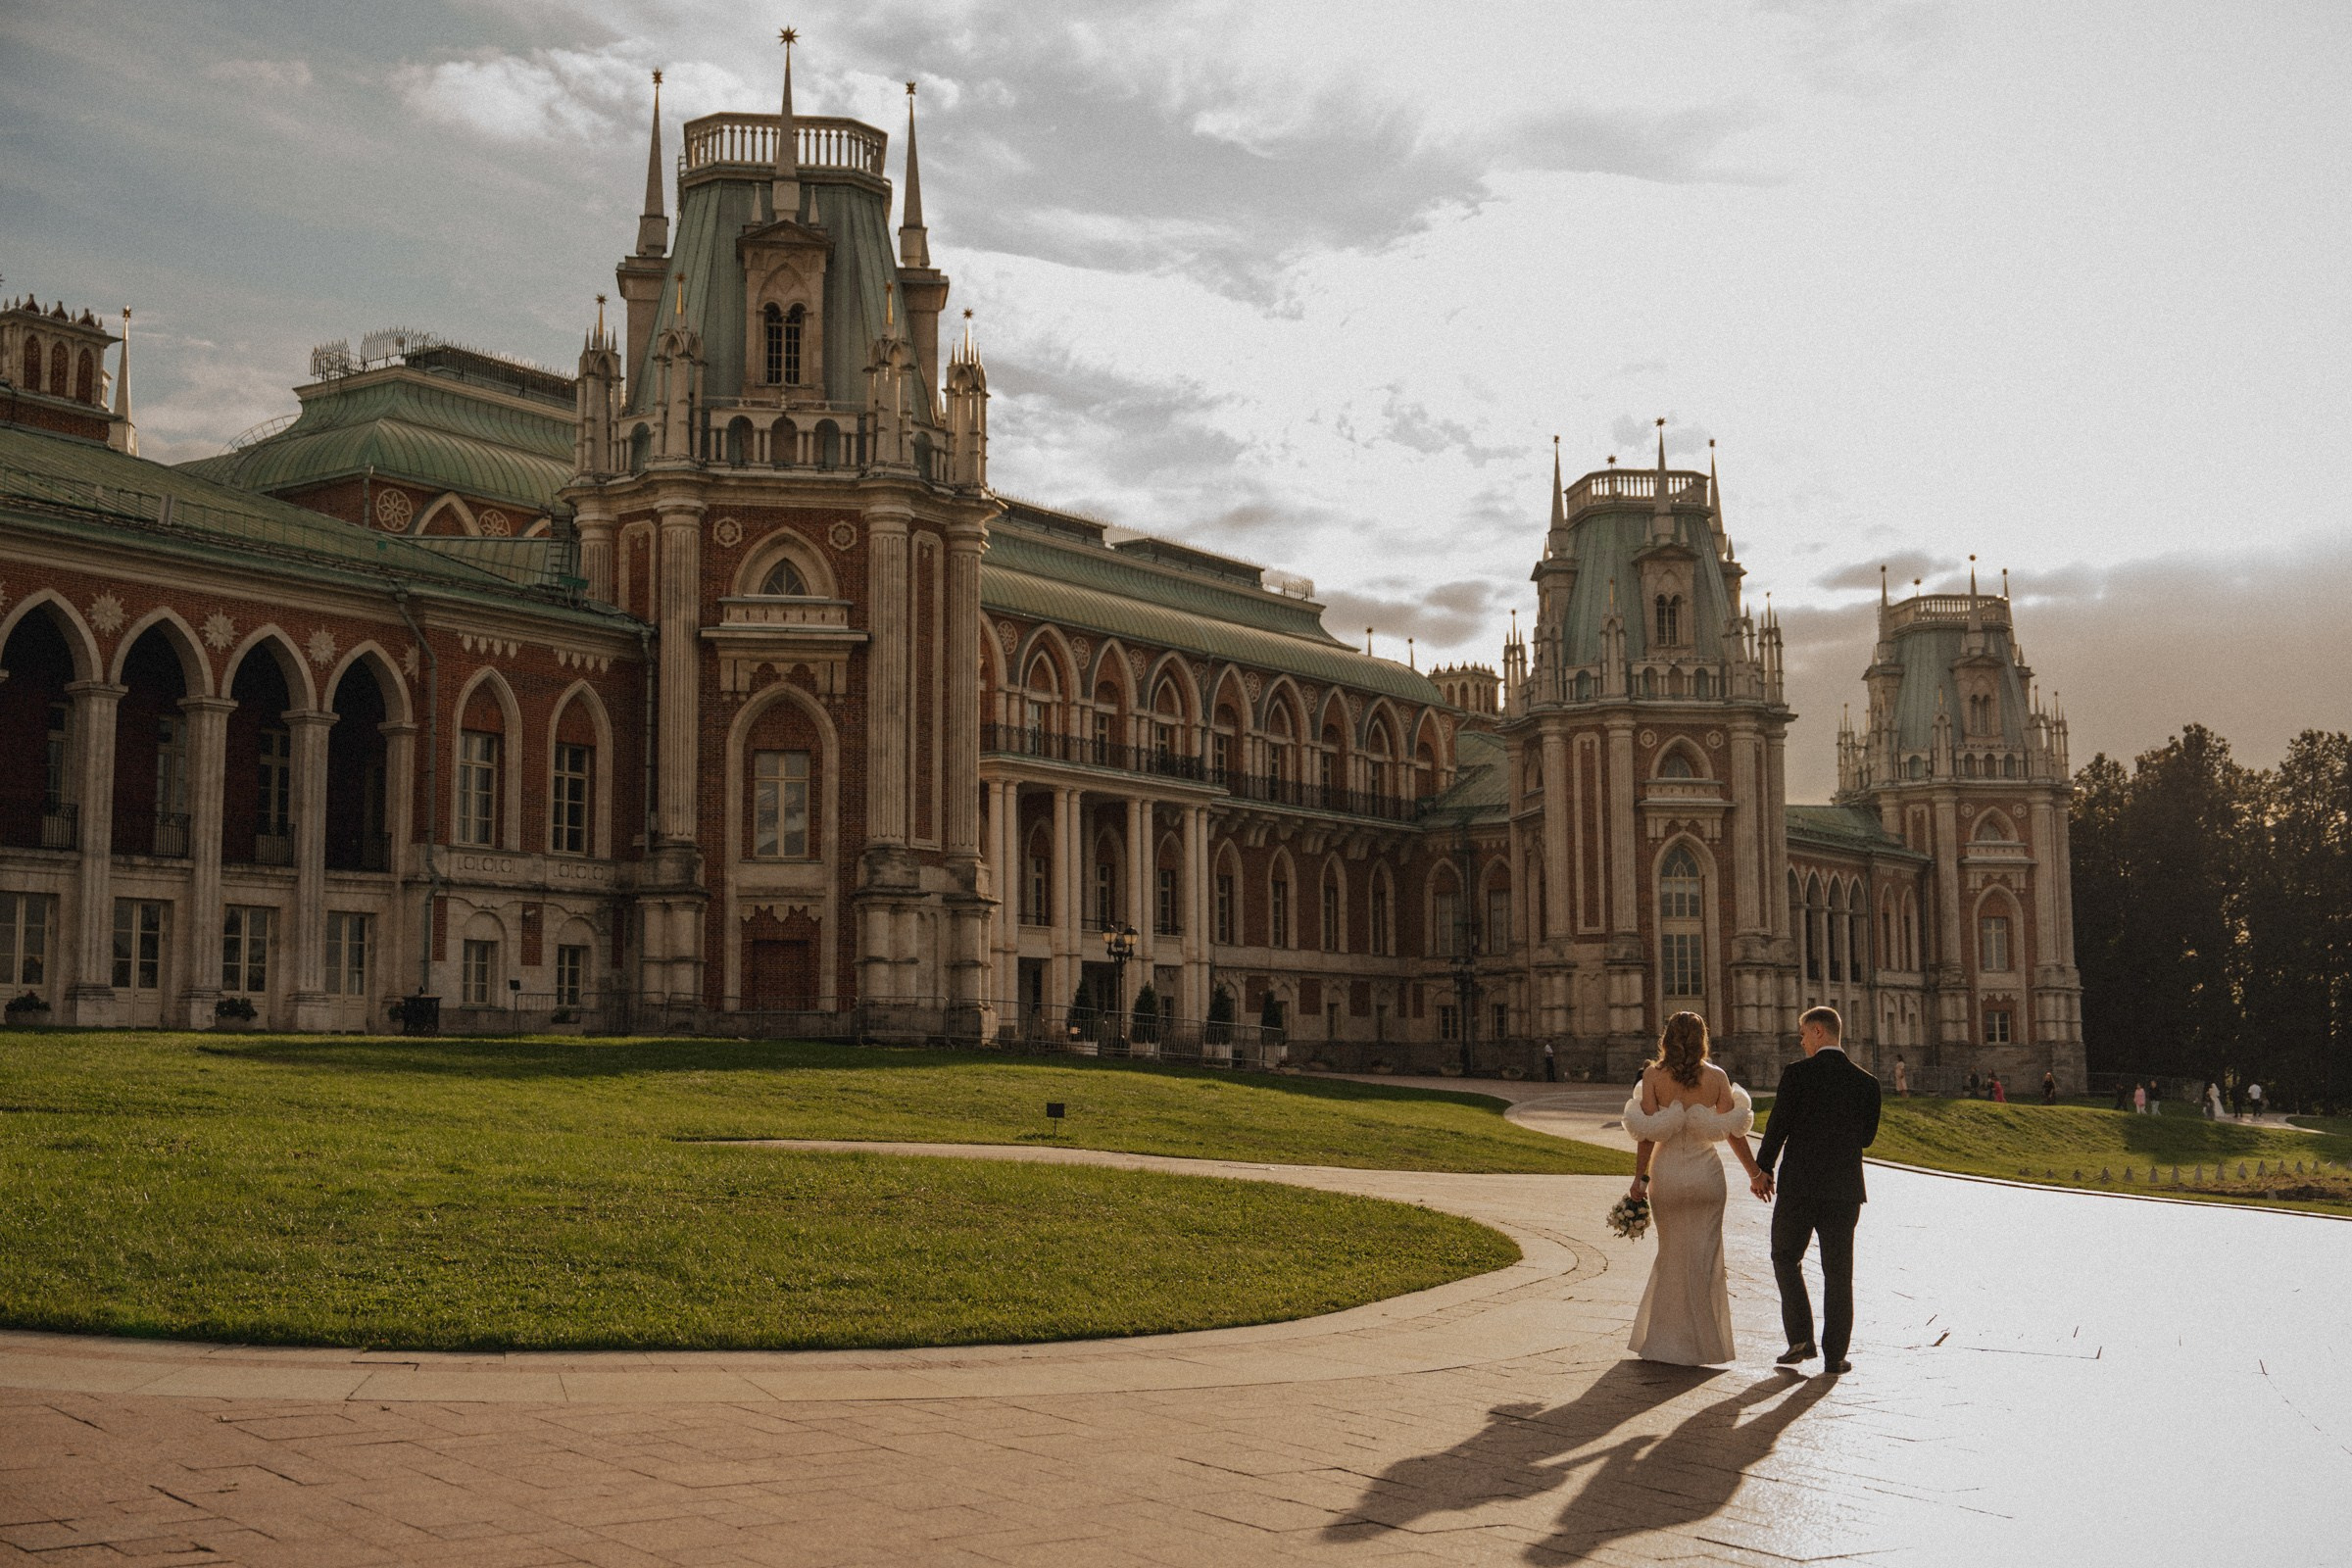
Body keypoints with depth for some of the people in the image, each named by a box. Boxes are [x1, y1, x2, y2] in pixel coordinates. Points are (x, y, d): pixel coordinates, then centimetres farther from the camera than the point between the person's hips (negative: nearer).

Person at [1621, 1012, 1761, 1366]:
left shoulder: (1653, 1076, -5)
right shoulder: (1716, 1077, -3)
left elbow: (1648, 1133, -9)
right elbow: (1732, 1131, -4)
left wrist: (1639, 1178, -4)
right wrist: (1755, 1172, 6)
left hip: (1667, 1175, 0)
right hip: (1706, 1174, 0)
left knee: (1671, 1254, 14)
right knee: (1704, 1256, 9)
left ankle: (1664, 1340, 18)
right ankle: (1703, 1342, 12)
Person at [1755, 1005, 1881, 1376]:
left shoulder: (1796, 1073, -9)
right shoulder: (1866, 1083, 1)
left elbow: (1777, 1126, -8)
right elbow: (1867, 1137, 7)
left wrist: (1762, 1171, 5)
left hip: (1798, 1185, -3)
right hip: (1844, 1188, 3)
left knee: (1786, 1258, 14)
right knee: (1838, 1272, 9)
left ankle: (1801, 1338, 3)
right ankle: (1835, 1353, 9)